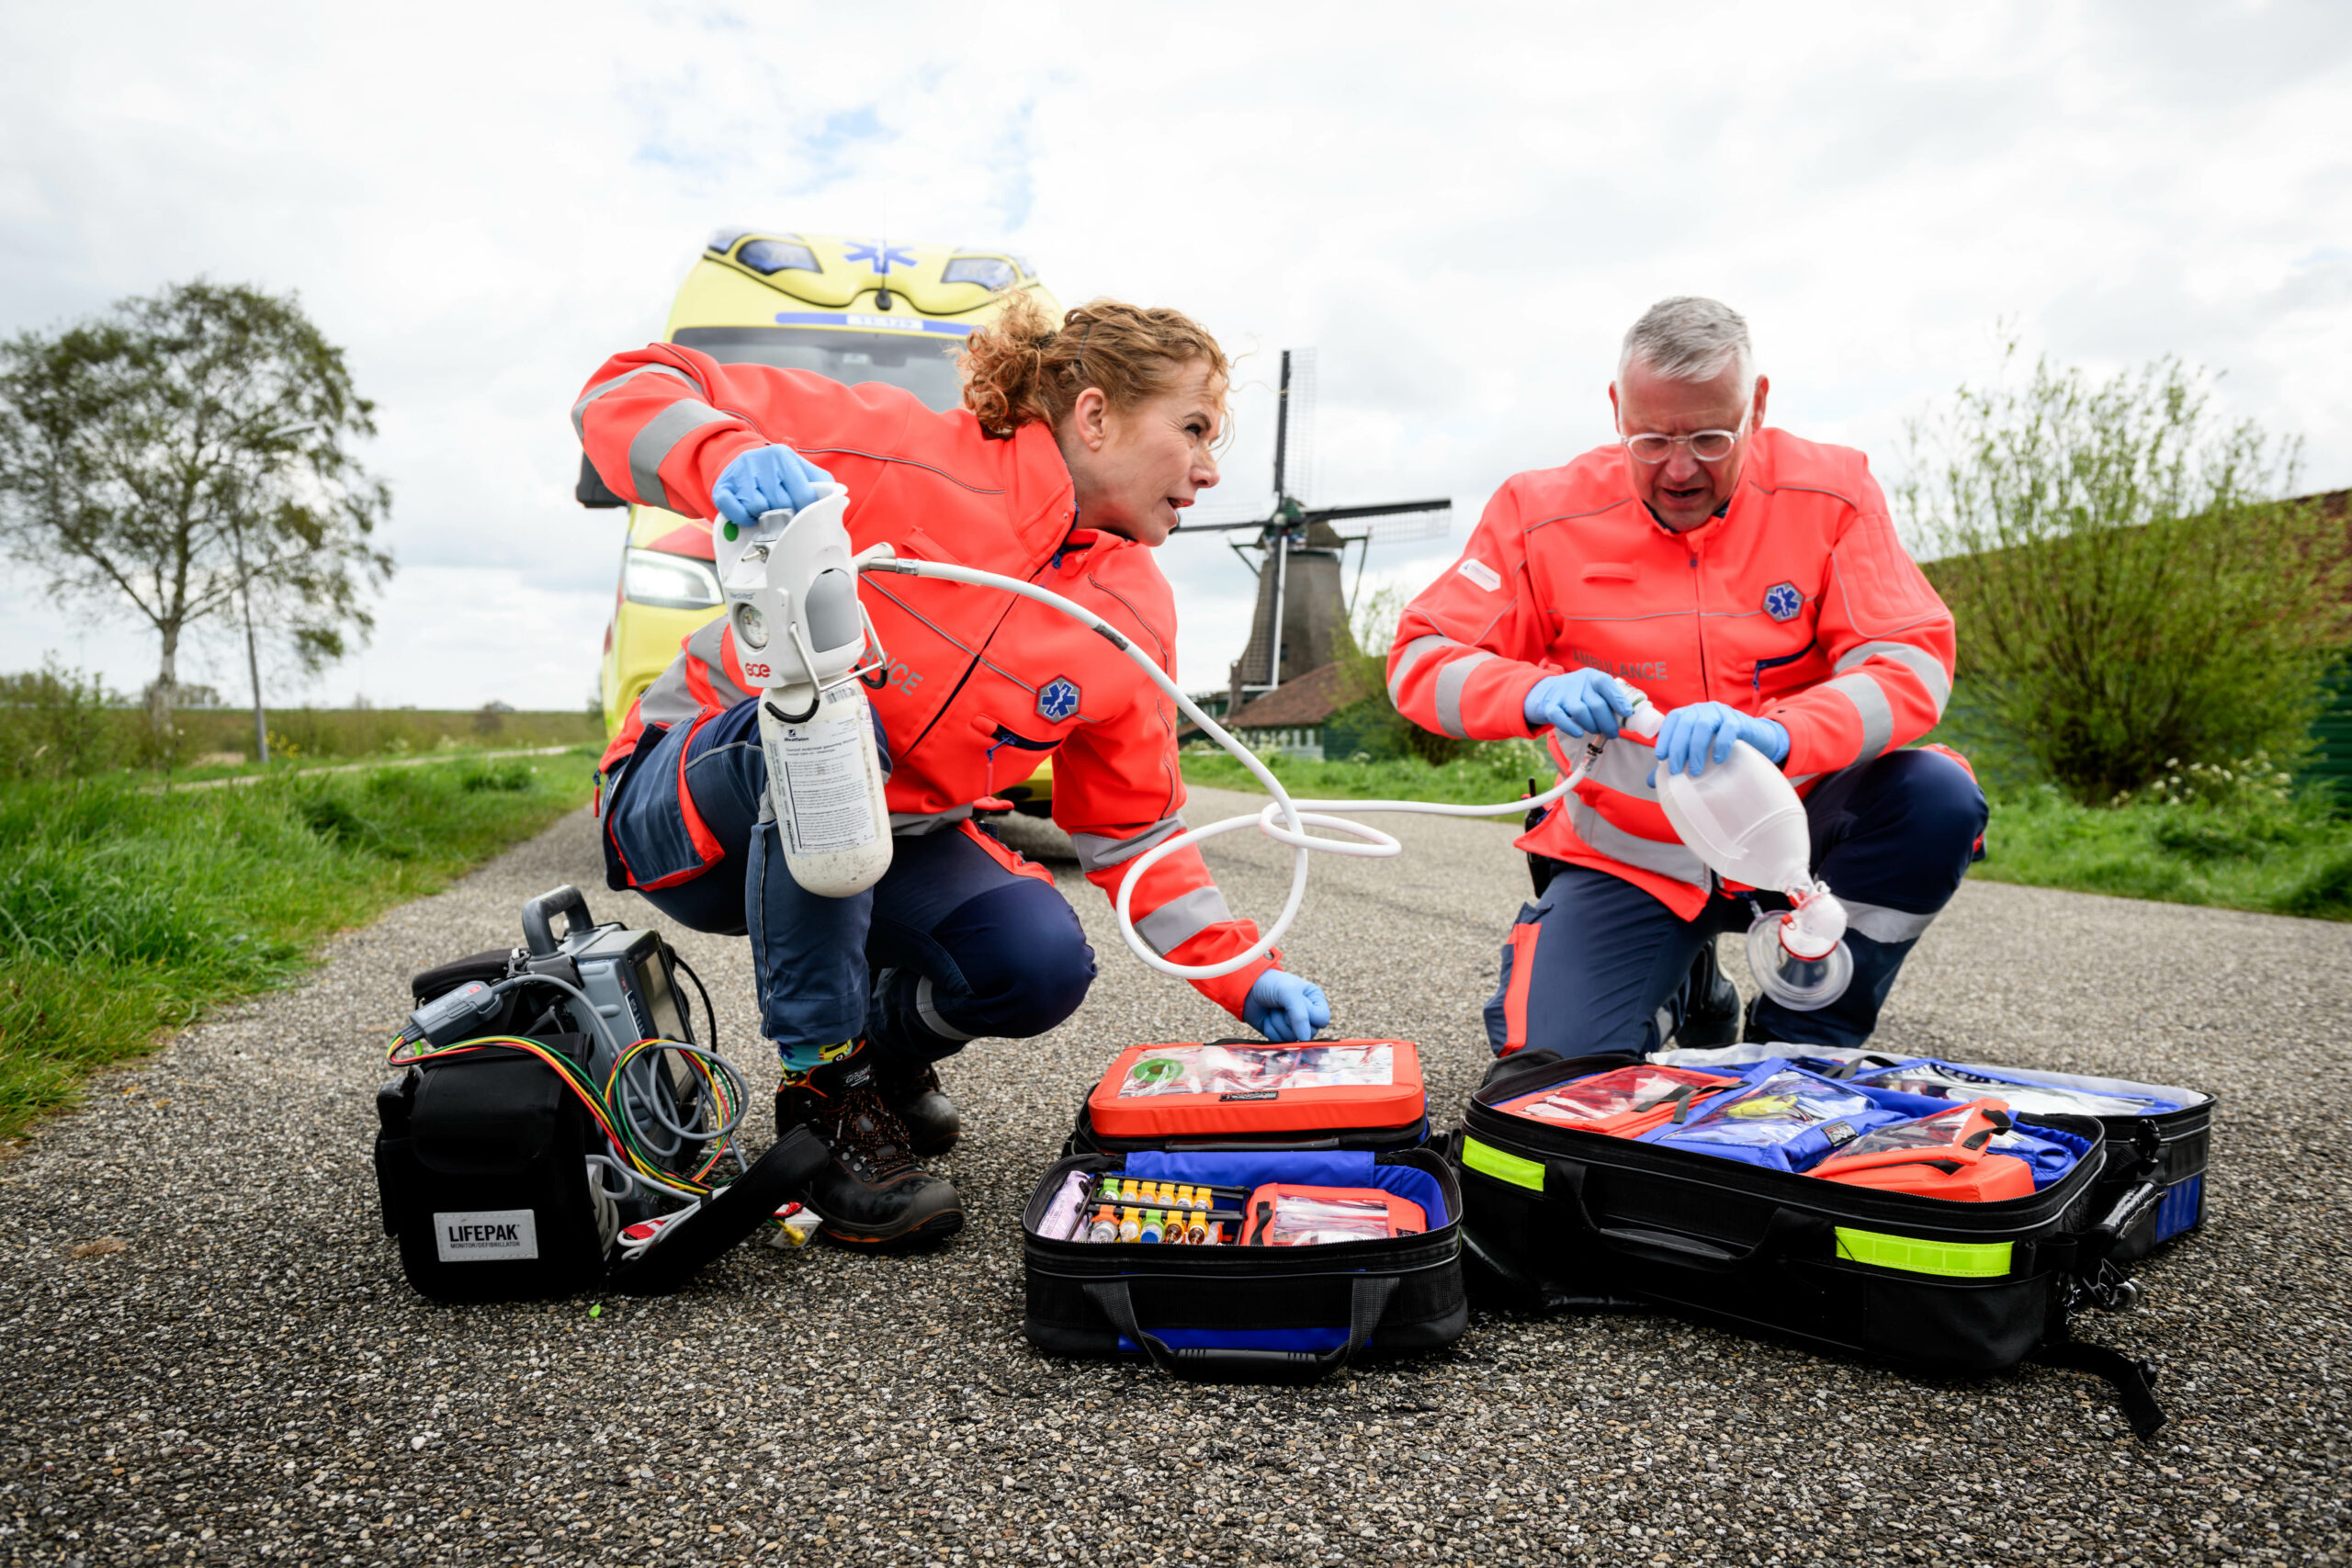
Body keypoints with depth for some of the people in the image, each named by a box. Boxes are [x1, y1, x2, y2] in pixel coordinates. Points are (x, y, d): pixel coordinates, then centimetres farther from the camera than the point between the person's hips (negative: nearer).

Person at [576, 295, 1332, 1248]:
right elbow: (629, 392, -22)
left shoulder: (1135, 619, -5)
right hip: (695, 809, -4)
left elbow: (1132, 828, 3)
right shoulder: (907, 456, -22)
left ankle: (886, 1042, 13)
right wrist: (729, 459, -45)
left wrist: (1245, 974, -7)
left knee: (1042, 964, -24)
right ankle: (825, 1097, -21)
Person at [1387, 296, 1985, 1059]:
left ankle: (1799, 1042, -6)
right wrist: (1536, 695, -32)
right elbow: (1419, 661, -10)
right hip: (1629, 853, 0)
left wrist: (1775, 732, -37)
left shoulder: (1828, 495, -8)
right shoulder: (1547, 514, -9)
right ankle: (1685, 987, 19)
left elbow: (1912, 664, -16)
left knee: (1939, 798, -28)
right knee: (1560, 1061, -19)